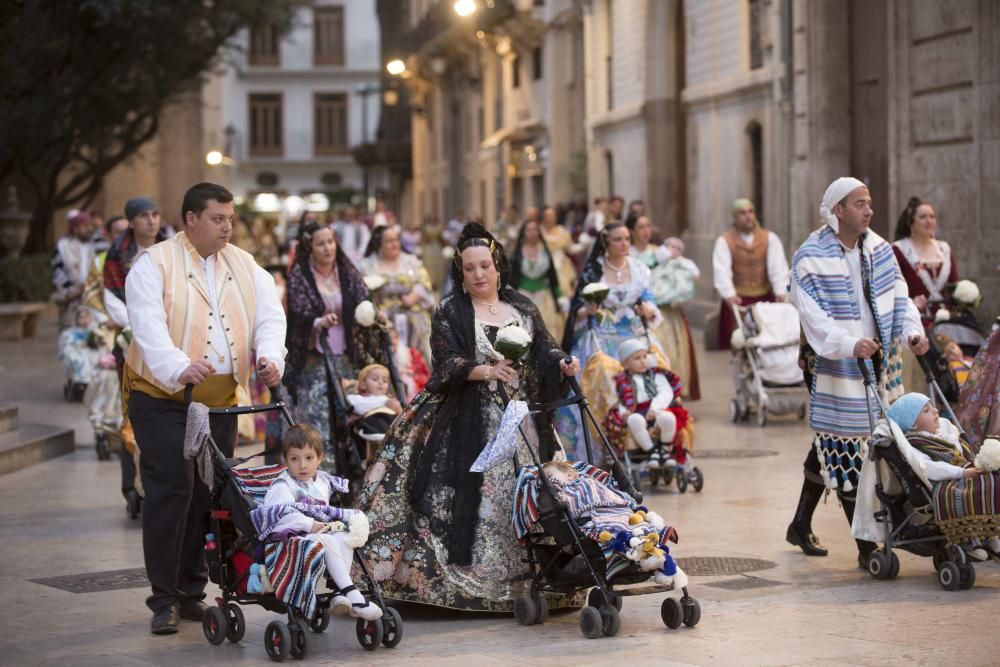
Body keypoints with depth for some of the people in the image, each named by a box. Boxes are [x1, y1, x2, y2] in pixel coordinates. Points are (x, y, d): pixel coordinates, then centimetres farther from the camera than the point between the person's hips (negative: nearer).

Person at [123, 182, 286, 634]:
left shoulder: (245, 267, 10)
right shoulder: (154, 265, -7)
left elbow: (269, 316, 1)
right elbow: (148, 327, -20)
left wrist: (270, 357, -21)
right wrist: (180, 368, -37)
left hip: (221, 401, 5)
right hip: (162, 398, -5)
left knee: (209, 496, 8)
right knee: (170, 492, -9)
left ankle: (191, 593, 20)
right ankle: (164, 600, -2)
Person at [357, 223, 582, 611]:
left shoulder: (523, 308, 14)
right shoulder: (450, 312, 2)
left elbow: (544, 349, 8)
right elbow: (447, 363, -9)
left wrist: (562, 364, -14)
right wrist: (486, 371, -25)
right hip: (471, 425, -4)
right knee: (477, 501, -10)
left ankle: (526, 577, 7)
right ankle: (469, 583, -8)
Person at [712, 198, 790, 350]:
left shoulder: (770, 238, 6)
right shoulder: (724, 241, 1)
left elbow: (778, 267, -4)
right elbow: (721, 270, -10)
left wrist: (781, 292, -18)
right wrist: (729, 295, -25)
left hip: (765, 298, 2)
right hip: (737, 300, -2)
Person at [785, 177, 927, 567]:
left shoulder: (878, 248, 8)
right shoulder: (811, 257, -13)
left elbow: (898, 294, 9)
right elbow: (813, 316, -21)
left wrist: (912, 330, -9)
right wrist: (849, 345, -35)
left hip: (877, 364, 6)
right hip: (836, 370, -6)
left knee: (829, 449, 16)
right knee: (842, 453, -6)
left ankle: (801, 525, 31)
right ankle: (866, 548, -3)